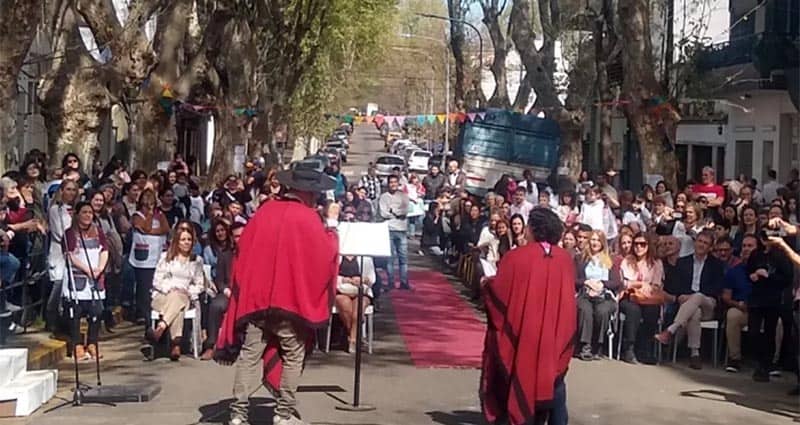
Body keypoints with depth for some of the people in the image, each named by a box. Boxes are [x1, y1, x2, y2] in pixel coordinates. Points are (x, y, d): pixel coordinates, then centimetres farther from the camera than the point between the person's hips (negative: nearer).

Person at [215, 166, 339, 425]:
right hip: (290, 297, -4)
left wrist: (242, 291, 17)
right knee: (292, 356, 9)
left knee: (249, 354, 4)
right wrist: (332, 226, 10)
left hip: (255, 295, 4)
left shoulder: (265, 211, 5)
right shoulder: (308, 217, -9)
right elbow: (326, 256, -5)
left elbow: (244, 250, 9)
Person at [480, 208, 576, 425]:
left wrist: (487, 284, 15)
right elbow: (569, 295, 7)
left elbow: (498, 291, -6)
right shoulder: (565, 259, -4)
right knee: (554, 380, 16)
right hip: (555, 333, 3)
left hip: (524, 332, -3)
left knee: (524, 379, 10)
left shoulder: (517, 256, -14)